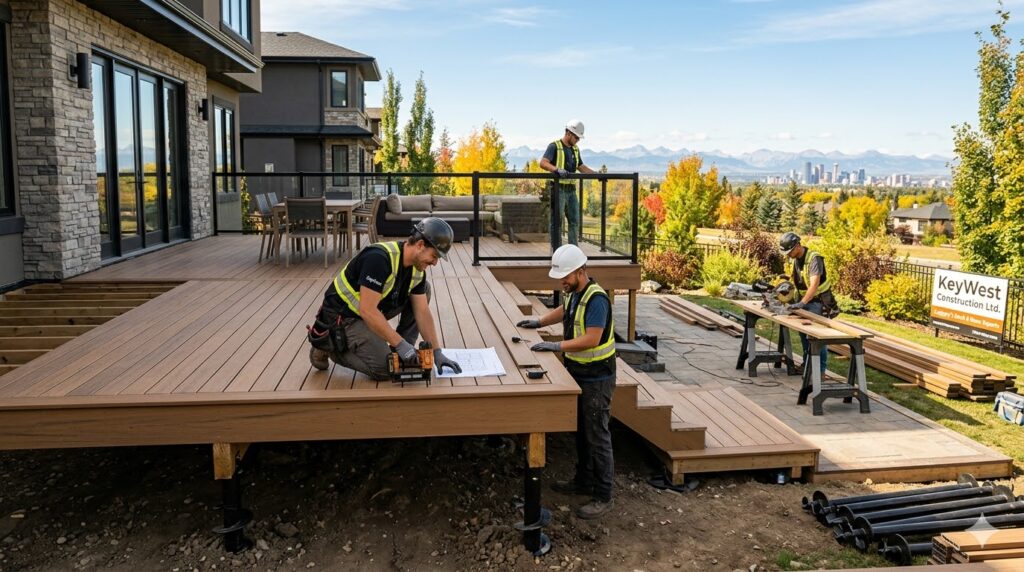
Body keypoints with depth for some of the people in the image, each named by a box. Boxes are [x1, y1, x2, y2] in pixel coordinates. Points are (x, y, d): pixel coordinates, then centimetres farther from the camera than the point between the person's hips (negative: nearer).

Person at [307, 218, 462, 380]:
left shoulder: (417, 269, -6)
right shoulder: (380, 258, -32)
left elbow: (422, 312, -1)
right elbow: (367, 310, -33)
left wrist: (437, 351, -8)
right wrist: (400, 344, -31)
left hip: (371, 311, 8)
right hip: (344, 316, -8)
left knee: (424, 289, -2)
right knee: (385, 369, -19)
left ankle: (405, 352, 5)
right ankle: (329, 344, 1)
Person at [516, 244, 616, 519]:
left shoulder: (596, 298, -24)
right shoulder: (574, 292, 5)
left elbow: (591, 339, -31)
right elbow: (564, 311, 27)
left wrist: (557, 346, -32)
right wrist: (539, 322, 17)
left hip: (596, 378, -9)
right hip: (577, 372, 9)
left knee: (597, 435, -2)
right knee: (580, 430, 19)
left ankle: (603, 496, 7)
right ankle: (584, 480, 34)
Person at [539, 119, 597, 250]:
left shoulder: (575, 149, 17)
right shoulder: (554, 146, -7)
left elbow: (582, 167, 26)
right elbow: (543, 163, -20)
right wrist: (557, 170, -36)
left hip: (571, 190, 7)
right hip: (558, 189, -7)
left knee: (574, 222, 7)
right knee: (557, 222, -2)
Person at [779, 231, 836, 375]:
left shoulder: (814, 259, -24)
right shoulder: (796, 259, 3)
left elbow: (814, 285, -33)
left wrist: (801, 303, -42)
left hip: (818, 302, -8)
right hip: (804, 300, 8)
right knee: (804, 333, 12)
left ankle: (820, 371, -2)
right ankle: (807, 365, 23)